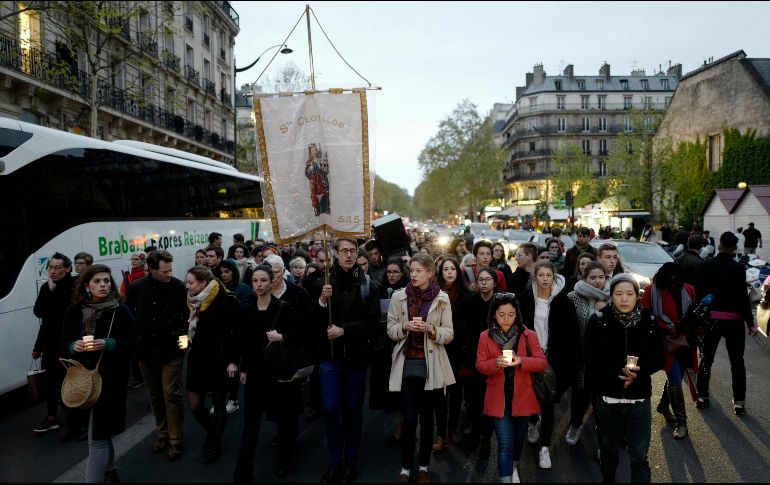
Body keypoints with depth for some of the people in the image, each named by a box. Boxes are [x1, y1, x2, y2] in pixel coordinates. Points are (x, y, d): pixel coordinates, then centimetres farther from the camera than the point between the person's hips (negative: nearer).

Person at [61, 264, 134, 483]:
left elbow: (130, 344, -5)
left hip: (110, 378, -4)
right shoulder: (74, 311, 2)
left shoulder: (121, 311, -8)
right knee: (101, 430, 19)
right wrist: (74, 347, -12)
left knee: (97, 435, -4)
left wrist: (107, 344, -22)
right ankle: (109, 470, 39)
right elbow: (65, 343, 10)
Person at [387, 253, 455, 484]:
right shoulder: (399, 296, 0)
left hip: (431, 365, 0)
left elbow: (448, 334, -2)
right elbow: (391, 330, 2)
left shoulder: (442, 299, -2)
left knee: (427, 417, 10)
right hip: (407, 363, 0)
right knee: (409, 419, -2)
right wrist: (405, 326, -18)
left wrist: (429, 329, -19)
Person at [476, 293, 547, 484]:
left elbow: (542, 362, -7)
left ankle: (513, 467, 49)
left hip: (522, 397, 2)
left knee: (519, 438, 21)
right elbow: (480, 365, -3)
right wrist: (496, 363, -24)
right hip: (499, 398, -2)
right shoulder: (485, 336, -4)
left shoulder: (528, 335, -5)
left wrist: (521, 361, -25)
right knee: (505, 443, -5)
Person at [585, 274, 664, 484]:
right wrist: (616, 377, -20)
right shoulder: (598, 321, -7)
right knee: (608, 449, 19)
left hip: (639, 399, 0)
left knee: (639, 456, 1)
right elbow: (591, 360, -7)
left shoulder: (649, 322, -3)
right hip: (607, 397, 0)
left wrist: (639, 370, -17)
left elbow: (659, 359, 3)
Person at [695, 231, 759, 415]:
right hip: (733, 320, -3)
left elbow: (698, 292, 1)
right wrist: (750, 323, -7)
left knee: (706, 358, 14)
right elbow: (742, 297, -14)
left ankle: (702, 397, 19)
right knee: (737, 362, 9)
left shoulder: (706, 265, -3)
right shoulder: (738, 268, -14)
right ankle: (739, 403, 13)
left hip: (710, 319, 3)